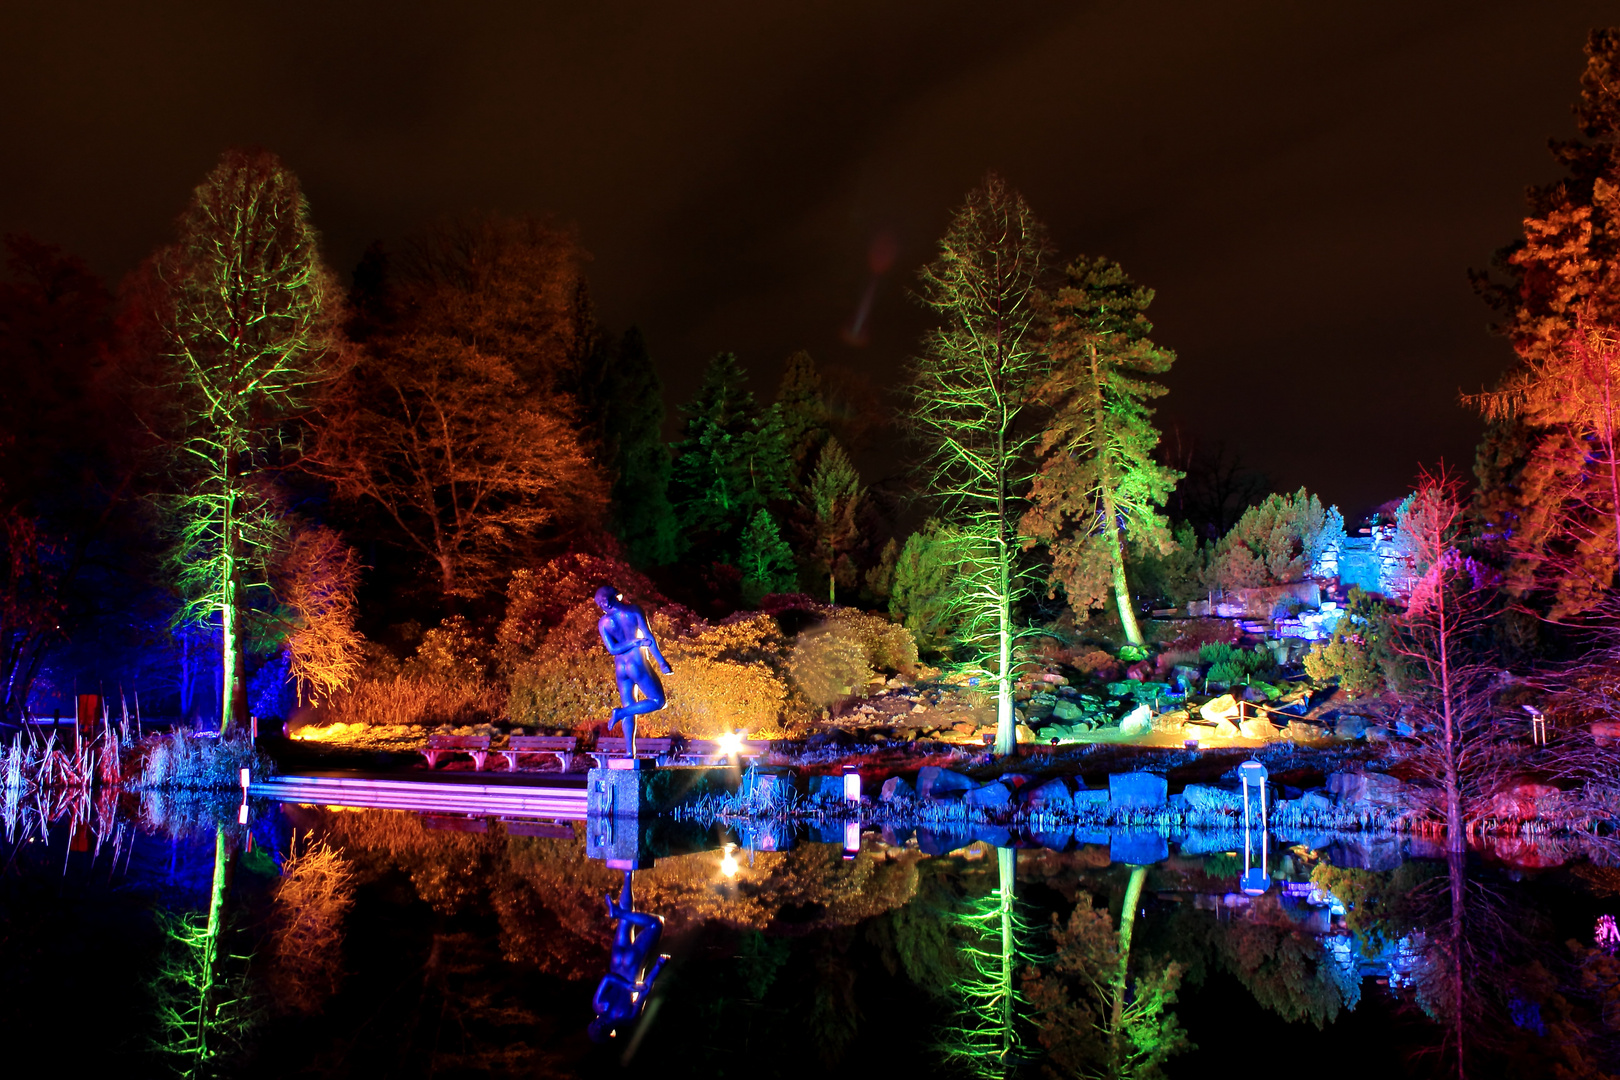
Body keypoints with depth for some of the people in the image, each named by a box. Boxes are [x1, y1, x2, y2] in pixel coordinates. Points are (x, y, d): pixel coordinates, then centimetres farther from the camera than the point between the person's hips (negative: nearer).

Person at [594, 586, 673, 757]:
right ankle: (620, 712, -8)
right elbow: (649, 636, -8)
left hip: (620, 668, 5)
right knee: (658, 701, 6)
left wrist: (635, 642, -3)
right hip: (638, 664, -5)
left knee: (629, 708, 12)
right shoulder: (633, 610, -4)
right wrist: (661, 661, -7)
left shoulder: (603, 622, 3)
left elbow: (612, 649, -6)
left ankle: (630, 752, 6)